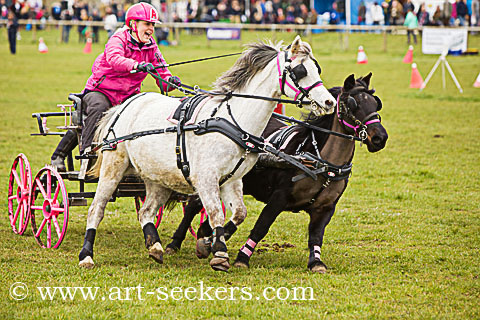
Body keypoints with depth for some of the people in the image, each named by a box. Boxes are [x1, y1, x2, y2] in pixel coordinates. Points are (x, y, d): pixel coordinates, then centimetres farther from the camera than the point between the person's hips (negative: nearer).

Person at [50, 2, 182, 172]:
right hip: (100, 90, -7)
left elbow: (162, 75, 2)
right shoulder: (119, 40, -13)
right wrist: (137, 65, -55)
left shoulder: (151, 48, 5)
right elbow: (114, 59, -36)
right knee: (98, 108, -34)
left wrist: (169, 81, -23)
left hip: (128, 94, 7)